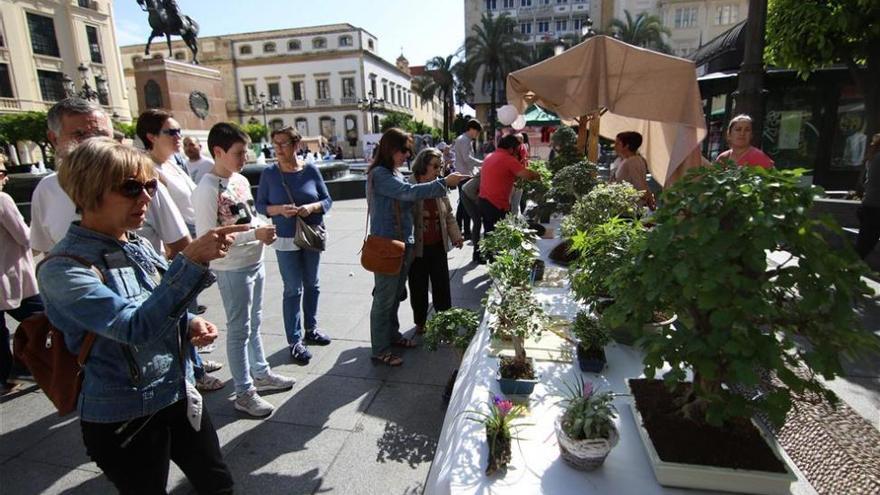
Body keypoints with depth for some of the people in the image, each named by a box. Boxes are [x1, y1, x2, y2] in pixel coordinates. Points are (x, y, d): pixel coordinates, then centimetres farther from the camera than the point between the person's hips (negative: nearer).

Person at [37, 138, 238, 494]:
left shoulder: (140, 247, 1)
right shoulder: (64, 269, -19)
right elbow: (135, 327, -32)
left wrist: (190, 324, -6)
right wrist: (191, 262, -39)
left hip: (181, 397, 6)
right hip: (124, 421, -6)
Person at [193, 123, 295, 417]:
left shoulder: (241, 180, 7)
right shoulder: (207, 190, -19)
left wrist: (263, 227, -3)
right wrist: (254, 234, -25)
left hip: (255, 262, 8)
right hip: (232, 269, -8)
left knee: (254, 323, 21)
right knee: (239, 330, 3)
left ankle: (261, 373, 38)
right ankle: (244, 393, 18)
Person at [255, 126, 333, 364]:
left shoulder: (311, 170, -4)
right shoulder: (269, 173, -5)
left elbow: (327, 200, 0)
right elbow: (260, 205, -2)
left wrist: (312, 207, -20)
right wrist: (279, 209, -21)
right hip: (286, 240, -2)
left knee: (312, 285, 15)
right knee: (293, 290, -1)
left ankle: (311, 329, 32)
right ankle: (294, 341, 9)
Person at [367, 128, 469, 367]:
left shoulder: (394, 173, 13)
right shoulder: (380, 174, -16)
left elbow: (406, 198, 13)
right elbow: (410, 192, -27)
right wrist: (444, 182, -27)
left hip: (402, 243, 9)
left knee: (396, 295, 19)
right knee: (384, 298, 1)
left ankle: (392, 335, 36)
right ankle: (380, 351, 12)